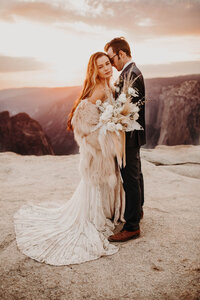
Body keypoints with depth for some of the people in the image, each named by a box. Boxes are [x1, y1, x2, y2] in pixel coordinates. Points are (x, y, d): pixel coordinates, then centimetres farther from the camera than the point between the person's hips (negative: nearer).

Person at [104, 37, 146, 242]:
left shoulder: (130, 74, -19)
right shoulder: (131, 72, 14)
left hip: (129, 135, -11)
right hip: (133, 135, 11)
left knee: (130, 178, -4)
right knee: (134, 173, 22)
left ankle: (132, 226, 6)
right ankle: (137, 209, 40)